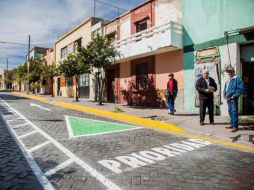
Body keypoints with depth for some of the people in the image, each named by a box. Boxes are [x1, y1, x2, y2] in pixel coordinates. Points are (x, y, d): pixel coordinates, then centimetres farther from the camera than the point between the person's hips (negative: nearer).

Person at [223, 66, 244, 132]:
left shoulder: (237, 79, -9)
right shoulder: (228, 80, 16)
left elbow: (241, 88, -16)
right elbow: (225, 88, 28)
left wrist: (235, 95, -18)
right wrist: (224, 94, 13)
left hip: (233, 98, -9)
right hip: (228, 98, 9)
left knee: (234, 112, -8)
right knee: (230, 111, 14)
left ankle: (235, 126, -4)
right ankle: (232, 124, 25)